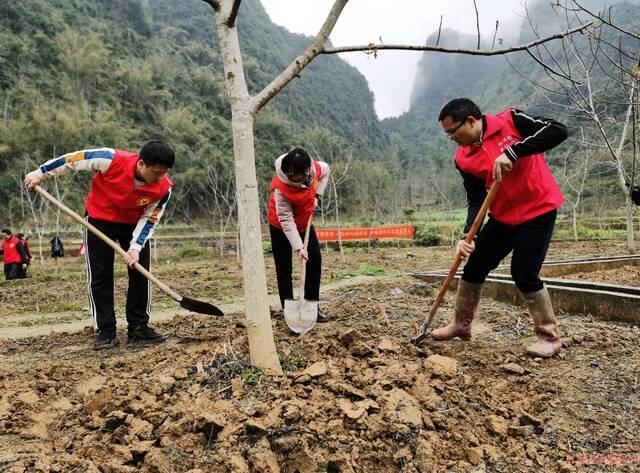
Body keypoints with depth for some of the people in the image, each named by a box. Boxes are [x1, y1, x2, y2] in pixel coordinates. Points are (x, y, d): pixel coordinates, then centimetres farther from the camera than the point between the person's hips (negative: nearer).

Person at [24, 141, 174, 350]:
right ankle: (106, 331, 4)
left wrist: (136, 247, -23)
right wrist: (41, 173, -9)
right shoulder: (113, 160, -31)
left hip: (134, 223, 2)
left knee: (141, 273, -2)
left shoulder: (164, 188, -24)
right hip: (100, 219, -2)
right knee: (100, 276, -4)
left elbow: (149, 219, -13)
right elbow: (73, 158, -18)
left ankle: (139, 327, 9)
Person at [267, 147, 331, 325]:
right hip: (280, 226, -5)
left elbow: (326, 171, 6)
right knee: (284, 268, -3)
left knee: (315, 261, 1)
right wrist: (298, 247, -35)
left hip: (304, 222, 5)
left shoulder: (315, 168, -21)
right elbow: (286, 220, -31)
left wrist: (317, 195, -5)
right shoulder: (281, 188, -35)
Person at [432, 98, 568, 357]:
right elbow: (475, 200, -5)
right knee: (474, 267, 7)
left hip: (538, 211, -5)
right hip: (502, 217, 6)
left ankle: (550, 336, 9)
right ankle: (461, 324, 26)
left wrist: (512, 152, -30)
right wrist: (468, 236, -20)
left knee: (524, 273, -11)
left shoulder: (510, 120, -14)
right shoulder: (463, 158, -3)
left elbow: (558, 131, -22)